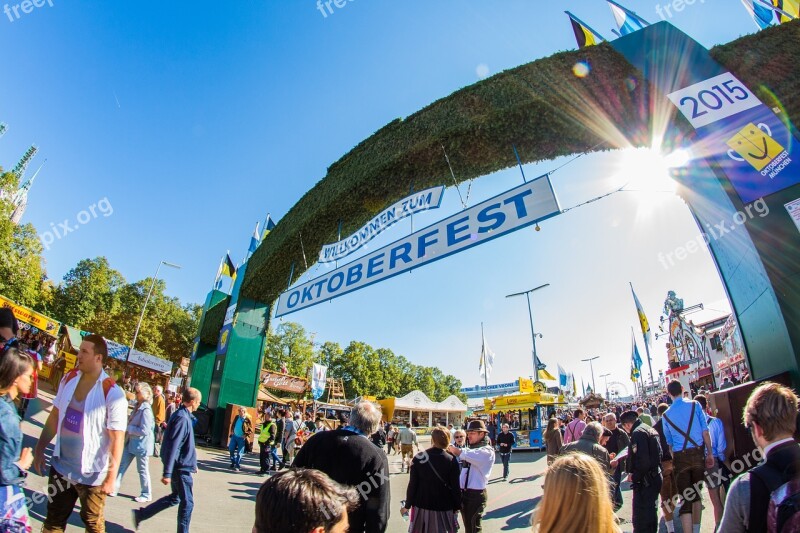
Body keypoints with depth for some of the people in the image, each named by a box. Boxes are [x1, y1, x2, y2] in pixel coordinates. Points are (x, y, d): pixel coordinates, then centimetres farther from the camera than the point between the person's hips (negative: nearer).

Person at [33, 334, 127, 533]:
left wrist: (111, 477, -20)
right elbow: (55, 416, 10)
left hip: (92, 474, -5)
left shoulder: (112, 393, -23)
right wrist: (40, 449, 11)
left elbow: (117, 438, -21)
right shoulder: (68, 378, -3)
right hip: (60, 466, 5)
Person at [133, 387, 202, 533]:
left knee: (175, 498, 21)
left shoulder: (183, 416, 8)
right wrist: (167, 473, -24)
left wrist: (193, 463, 25)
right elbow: (173, 446, -25)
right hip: (181, 467, -10)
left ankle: (140, 514, 27)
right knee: (187, 502, 4)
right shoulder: (182, 418, -23)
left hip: (180, 466, 10)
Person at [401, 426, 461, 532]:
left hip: (421, 505, 1)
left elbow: (412, 484, -4)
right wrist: (456, 507, 6)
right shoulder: (452, 461, -9)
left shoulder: (419, 458, -6)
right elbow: (455, 487, -7)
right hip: (444, 507, -1)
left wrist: (407, 505, 6)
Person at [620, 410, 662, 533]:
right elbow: (656, 455, 17)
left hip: (645, 481, -10)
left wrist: (634, 475, -13)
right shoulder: (651, 430, 12)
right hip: (655, 477, 10)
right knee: (650, 511, 22)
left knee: (640, 517, -2)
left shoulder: (638, 433, -18)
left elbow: (642, 460, -25)